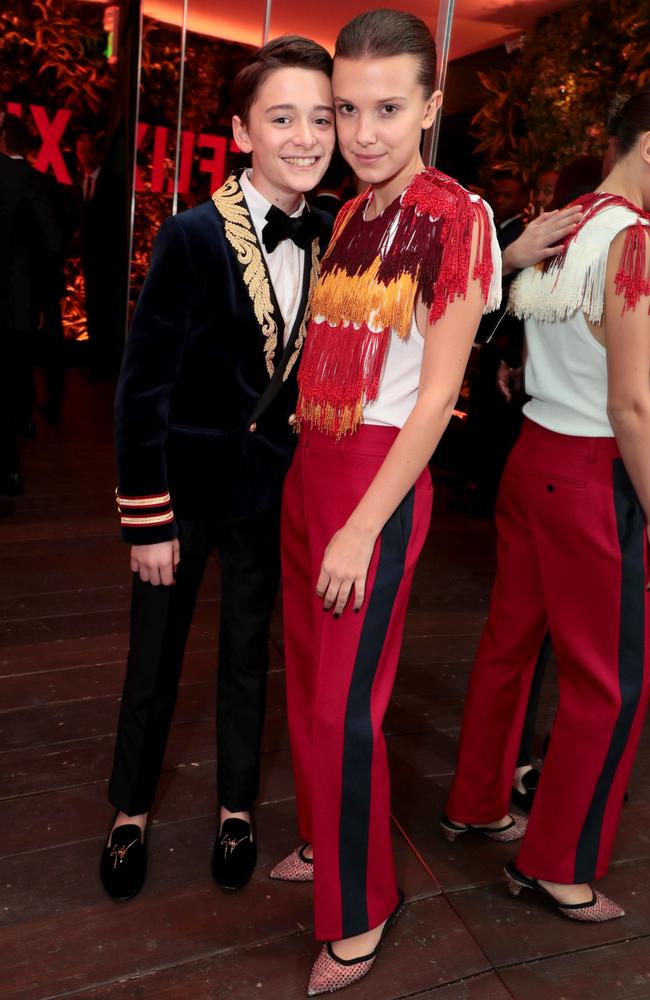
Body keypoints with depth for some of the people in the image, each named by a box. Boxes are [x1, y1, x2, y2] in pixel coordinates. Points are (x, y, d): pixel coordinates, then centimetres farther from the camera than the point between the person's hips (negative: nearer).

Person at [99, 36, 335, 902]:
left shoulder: (327, 239, -2)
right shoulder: (195, 235, -15)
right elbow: (143, 385, -14)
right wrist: (148, 516, -13)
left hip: (271, 487, 4)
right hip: (187, 481, -3)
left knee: (249, 654, 17)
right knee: (155, 659, 13)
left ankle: (236, 808, 39)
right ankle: (131, 812, 38)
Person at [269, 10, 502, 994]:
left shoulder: (456, 217, -9)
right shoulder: (347, 218, 12)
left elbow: (437, 394, -14)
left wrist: (363, 528, -15)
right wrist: (303, 476, 7)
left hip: (381, 481, -7)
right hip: (308, 468, 7)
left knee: (344, 705, -1)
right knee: (307, 682, 16)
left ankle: (363, 912, 22)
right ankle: (326, 842, 40)